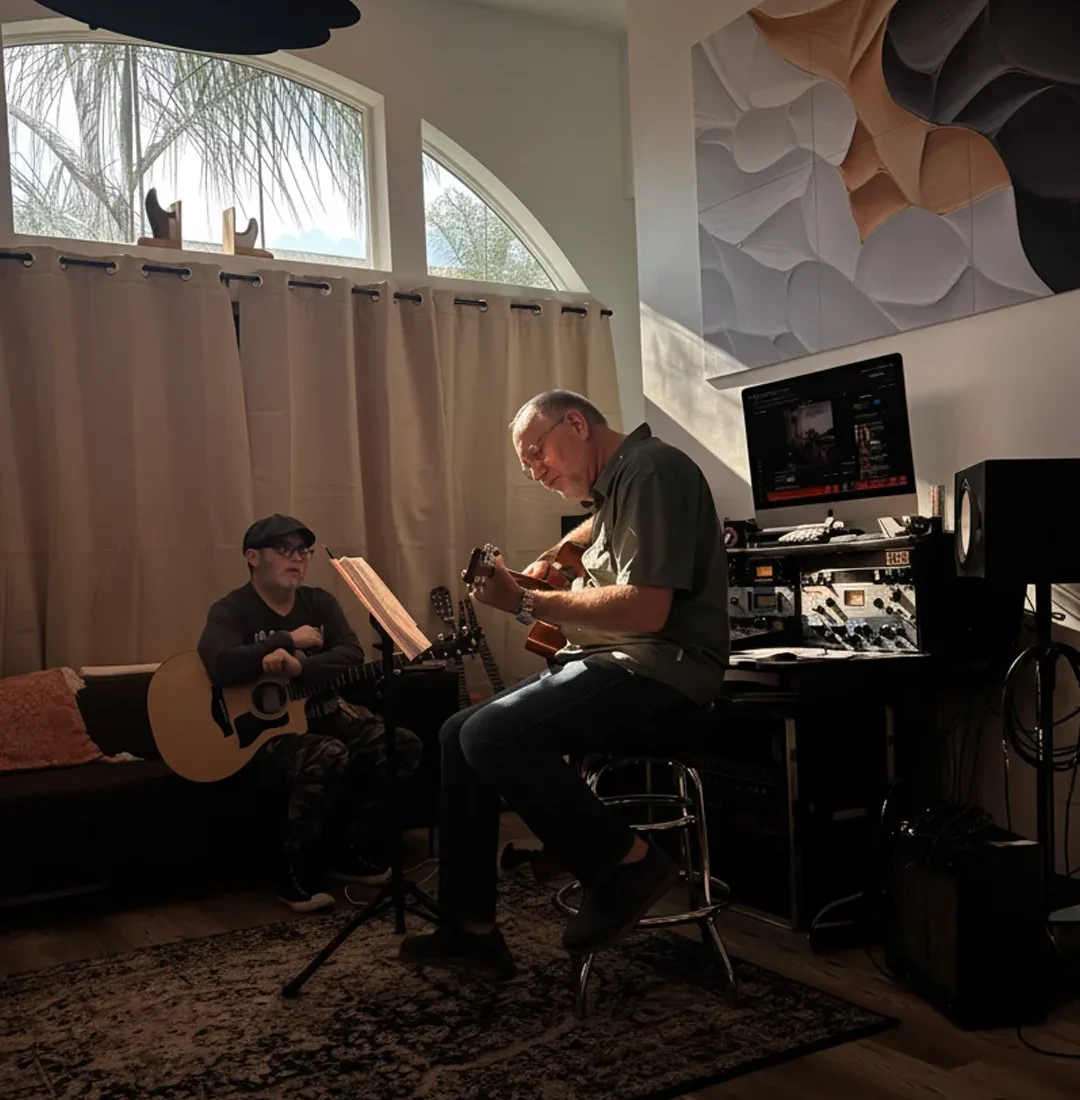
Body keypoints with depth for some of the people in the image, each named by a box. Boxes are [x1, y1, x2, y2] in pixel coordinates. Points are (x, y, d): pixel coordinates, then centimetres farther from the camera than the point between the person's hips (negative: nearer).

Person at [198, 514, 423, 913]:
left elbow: (352, 655, -8)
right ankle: (297, 874, -16)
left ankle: (348, 850, 3)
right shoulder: (231, 611, -7)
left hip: (323, 715, 7)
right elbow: (221, 666, -29)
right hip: (261, 731, -6)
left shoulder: (319, 602, 9)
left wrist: (300, 666, -28)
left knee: (403, 744, -12)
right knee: (328, 757, -35)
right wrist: (289, 639, -19)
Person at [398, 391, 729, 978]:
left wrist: (526, 603, -20)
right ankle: (471, 929, 7)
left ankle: (630, 863, -10)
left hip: (660, 667, -11)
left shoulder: (650, 470, -13)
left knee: (492, 737, -26)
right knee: (456, 735, 4)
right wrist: (556, 556, 24)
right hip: (608, 662, 11)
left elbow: (647, 610, -25)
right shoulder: (614, 483, 18)